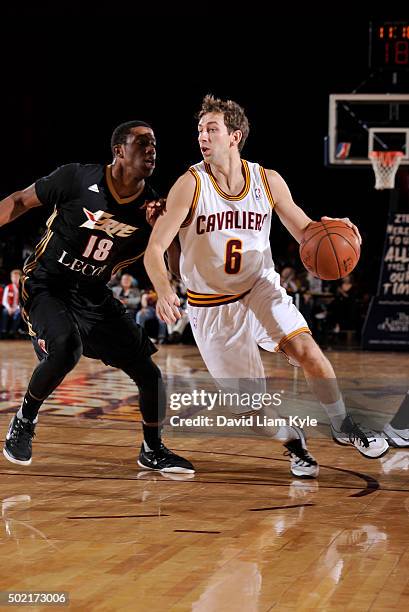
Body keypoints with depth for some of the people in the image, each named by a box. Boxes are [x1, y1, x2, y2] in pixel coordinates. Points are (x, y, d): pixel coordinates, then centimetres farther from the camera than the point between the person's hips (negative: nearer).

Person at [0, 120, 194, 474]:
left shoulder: (151, 207, -4)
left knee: (150, 372, -1)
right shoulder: (77, 178, -15)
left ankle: (153, 451, 23)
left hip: (94, 297, 5)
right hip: (46, 286, -5)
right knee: (66, 348, -34)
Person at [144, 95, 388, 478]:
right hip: (211, 306, -2)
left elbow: (304, 232, 5)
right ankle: (294, 444, 27)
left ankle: (343, 428, 1)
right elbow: (154, 249, -19)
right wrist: (164, 292, -39)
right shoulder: (190, 185, -16)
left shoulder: (268, 181, -7)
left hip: (261, 288, 2)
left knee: (305, 348, -21)